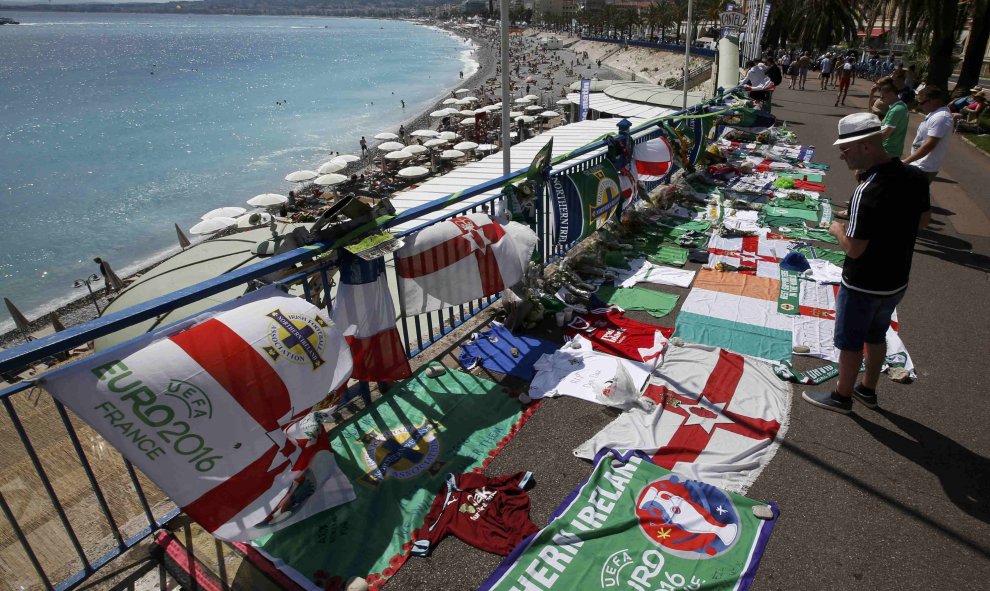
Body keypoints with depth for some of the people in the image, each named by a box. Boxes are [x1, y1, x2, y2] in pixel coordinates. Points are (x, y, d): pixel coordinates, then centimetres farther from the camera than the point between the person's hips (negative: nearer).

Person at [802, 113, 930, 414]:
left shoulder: (868, 191, -31)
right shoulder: (915, 177, -5)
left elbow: (854, 248, -27)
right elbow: (924, 219, 11)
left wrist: (838, 229, -9)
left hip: (863, 286, -8)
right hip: (897, 280, 8)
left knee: (850, 343, 12)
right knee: (876, 336, 24)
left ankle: (842, 397, 30)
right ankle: (868, 390, 42)